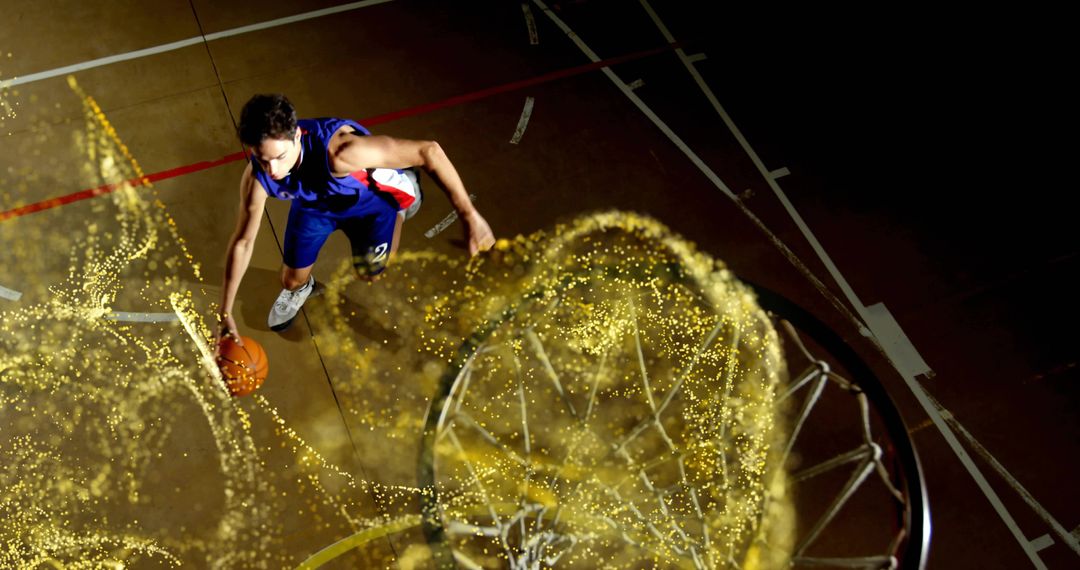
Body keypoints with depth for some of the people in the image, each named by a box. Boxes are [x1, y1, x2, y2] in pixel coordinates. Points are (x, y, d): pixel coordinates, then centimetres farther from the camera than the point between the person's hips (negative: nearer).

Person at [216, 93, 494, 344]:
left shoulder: (338, 151, -50)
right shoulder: (257, 178, -34)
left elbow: (428, 151, -46)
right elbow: (242, 243, -17)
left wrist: (469, 216, -44)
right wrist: (225, 315, -12)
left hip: (374, 195, -3)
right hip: (315, 202, 3)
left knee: (370, 271, -7)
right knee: (292, 281, 9)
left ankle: (402, 202, 19)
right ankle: (300, 288, 51)